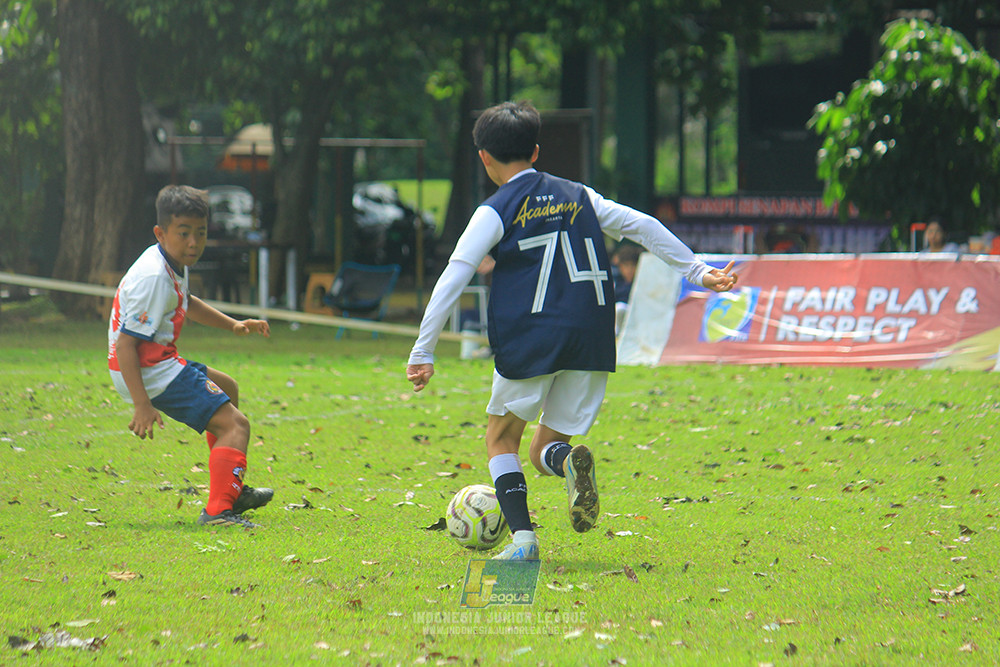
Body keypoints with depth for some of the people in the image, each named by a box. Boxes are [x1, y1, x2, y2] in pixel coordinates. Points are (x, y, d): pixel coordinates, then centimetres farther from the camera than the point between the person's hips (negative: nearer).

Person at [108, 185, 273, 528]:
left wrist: (233, 325, 25)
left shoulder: (175, 264, 7)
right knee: (235, 425, -15)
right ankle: (218, 510, -29)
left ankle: (233, 491, 42)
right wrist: (142, 405, -31)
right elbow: (125, 343, -28)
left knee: (228, 389, 33)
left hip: (160, 364, 11)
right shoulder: (153, 278, -25)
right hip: (151, 374, -11)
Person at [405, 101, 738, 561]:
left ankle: (522, 536, -5)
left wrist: (422, 352, -3)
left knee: (501, 438, 15)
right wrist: (697, 271, 23)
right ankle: (568, 461, -24)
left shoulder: (495, 212, 2)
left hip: (530, 339, -4)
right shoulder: (579, 197, 15)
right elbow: (644, 227, 16)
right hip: (591, 342, 4)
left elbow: (452, 279, -4)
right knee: (544, 452, 14)